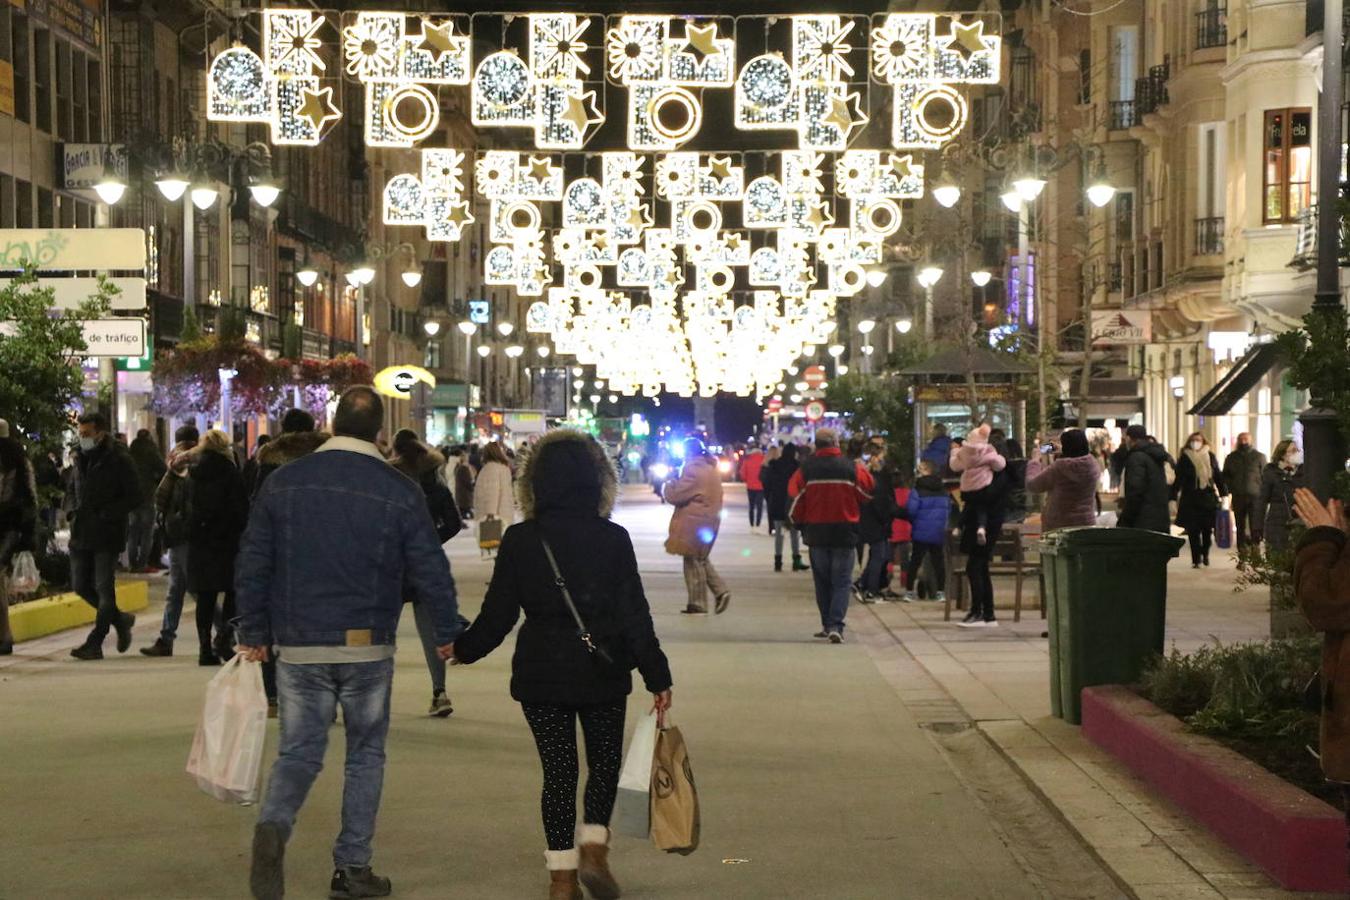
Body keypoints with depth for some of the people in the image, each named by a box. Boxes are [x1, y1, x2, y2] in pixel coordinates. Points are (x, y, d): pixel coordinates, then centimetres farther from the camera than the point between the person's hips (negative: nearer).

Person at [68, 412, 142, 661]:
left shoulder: (119, 460, -9)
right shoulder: (83, 458, 12)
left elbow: (134, 498, -10)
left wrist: (105, 513, -17)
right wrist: (75, 513, 5)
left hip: (107, 535, -7)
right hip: (82, 534, 7)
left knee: (104, 588, -4)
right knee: (81, 586, 8)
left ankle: (94, 643, -1)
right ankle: (120, 619, 26)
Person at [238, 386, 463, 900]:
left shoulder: (282, 483, 2)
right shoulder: (400, 492, -5)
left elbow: (252, 565, 4)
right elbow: (431, 570, -3)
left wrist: (254, 634, 13)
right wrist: (448, 632, 11)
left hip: (298, 647, 2)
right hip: (367, 647, -1)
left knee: (299, 751, 9)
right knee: (366, 754, 12)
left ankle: (273, 825, -19)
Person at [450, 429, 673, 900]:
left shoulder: (519, 541, -6)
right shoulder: (613, 540, -8)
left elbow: (497, 614, -2)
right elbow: (635, 617, -7)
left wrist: (462, 648, 16)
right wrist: (657, 677, -1)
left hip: (540, 676, 1)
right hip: (602, 675, -1)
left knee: (558, 770, 9)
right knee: (605, 762, 17)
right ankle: (593, 844, -1)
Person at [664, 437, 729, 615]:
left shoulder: (693, 469, -18)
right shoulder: (711, 468, 13)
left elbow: (676, 496, -17)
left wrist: (668, 486, 4)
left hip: (694, 522, -9)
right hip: (710, 519, 9)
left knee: (693, 561, 0)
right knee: (701, 559, 20)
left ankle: (698, 604, 5)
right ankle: (720, 590, 7)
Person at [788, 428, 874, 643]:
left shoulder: (806, 469, -6)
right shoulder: (852, 468, -8)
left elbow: (796, 497, -2)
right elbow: (867, 492, 3)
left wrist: (799, 522, 14)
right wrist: (863, 470, 20)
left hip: (816, 532, 1)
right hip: (844, 532, -1)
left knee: (822, 581, 15)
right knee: (841, 581, 1)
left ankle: (827, 624, 19)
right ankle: (835, 626, -12)